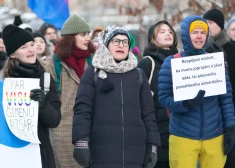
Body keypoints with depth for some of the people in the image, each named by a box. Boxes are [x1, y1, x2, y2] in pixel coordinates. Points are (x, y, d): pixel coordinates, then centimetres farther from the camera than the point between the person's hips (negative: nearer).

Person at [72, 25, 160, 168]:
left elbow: (148, 113, 13)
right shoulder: (93, 73, 7)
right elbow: (82, 109, -2)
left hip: (134, 151, 3)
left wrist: (152, 145, 4)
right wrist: (81, 142, -14)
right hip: (101, 151, -3)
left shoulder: (138, 75, 16)